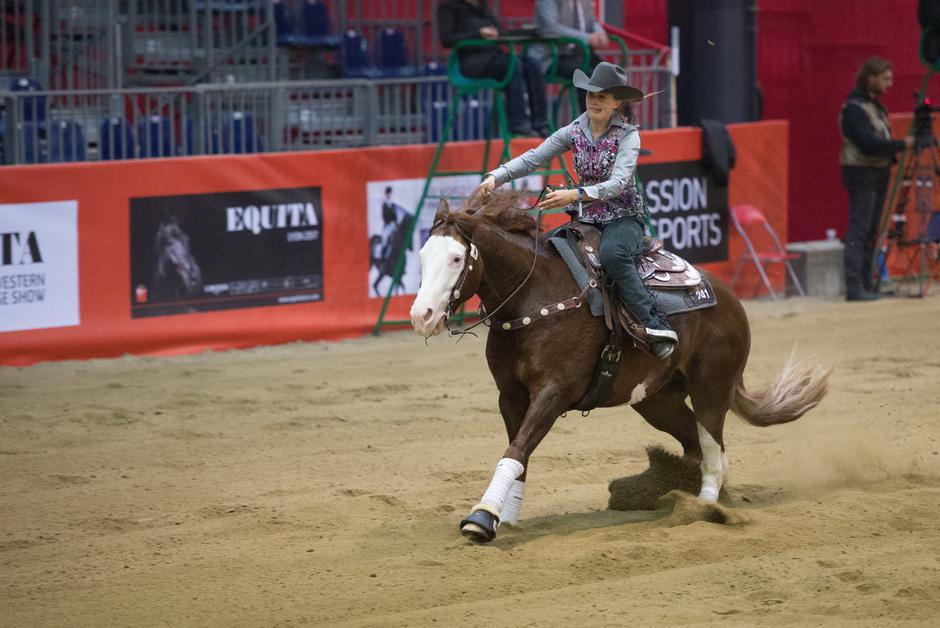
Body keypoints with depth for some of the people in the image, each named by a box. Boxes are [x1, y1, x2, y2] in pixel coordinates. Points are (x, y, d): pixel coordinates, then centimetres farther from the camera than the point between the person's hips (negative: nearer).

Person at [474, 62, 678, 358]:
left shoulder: (628, 135, -11)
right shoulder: (575, 131, 3)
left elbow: (618, 184, -23)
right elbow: (533, 158, 0)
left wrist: (575, 195, -37)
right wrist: (496, 176, -16)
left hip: (624, 217, -6)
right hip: (587, 219, 6)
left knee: (612, 253, -37)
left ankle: (655, 326, -39)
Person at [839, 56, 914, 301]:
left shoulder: (875, 106, 16)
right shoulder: (854, 108, -14)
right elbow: (868, 144, -22)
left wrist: (891, 155, 3)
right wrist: (901, 145, -19)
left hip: (878, 174, 9)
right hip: (861, 173, -9)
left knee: (871, 232, 9)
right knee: (859, 231, -12)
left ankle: (866, 284, 11)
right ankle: (854, 287, -15)